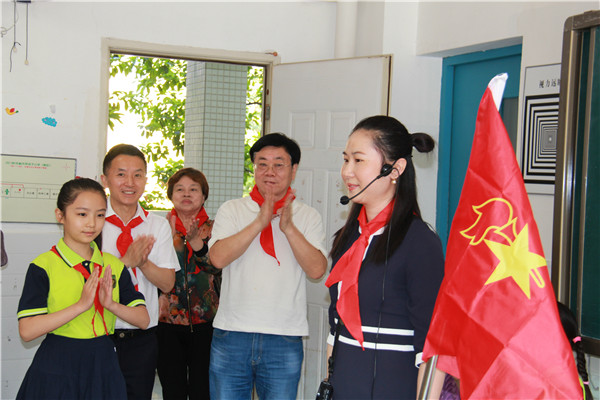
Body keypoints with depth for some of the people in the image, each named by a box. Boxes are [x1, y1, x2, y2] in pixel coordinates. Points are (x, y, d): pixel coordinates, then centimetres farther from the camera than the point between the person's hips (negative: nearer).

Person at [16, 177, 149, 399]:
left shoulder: (113, 266, 6)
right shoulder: (43, 266, -8)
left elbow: (143, 320, 3)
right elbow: (27, 330, -17)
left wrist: (112, 305, -16)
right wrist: (80, 306, -23)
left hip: (103, 367, 4)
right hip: (56, 371, -4)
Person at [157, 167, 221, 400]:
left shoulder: (213, 229, 6)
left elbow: (218, 265, -11)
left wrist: (195, 240, -23)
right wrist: (172, 237, -16)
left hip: (206, 322, 0)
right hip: (168, 322, 1)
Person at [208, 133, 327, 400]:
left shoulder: (308, 217, 5)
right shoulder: (231, 210, 6)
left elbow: (317, 270, -8)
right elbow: (218, 257, -11)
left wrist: (288, 228, -16)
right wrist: (260, 222, -15)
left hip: (284, 340, 0)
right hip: (231, 334, 1)